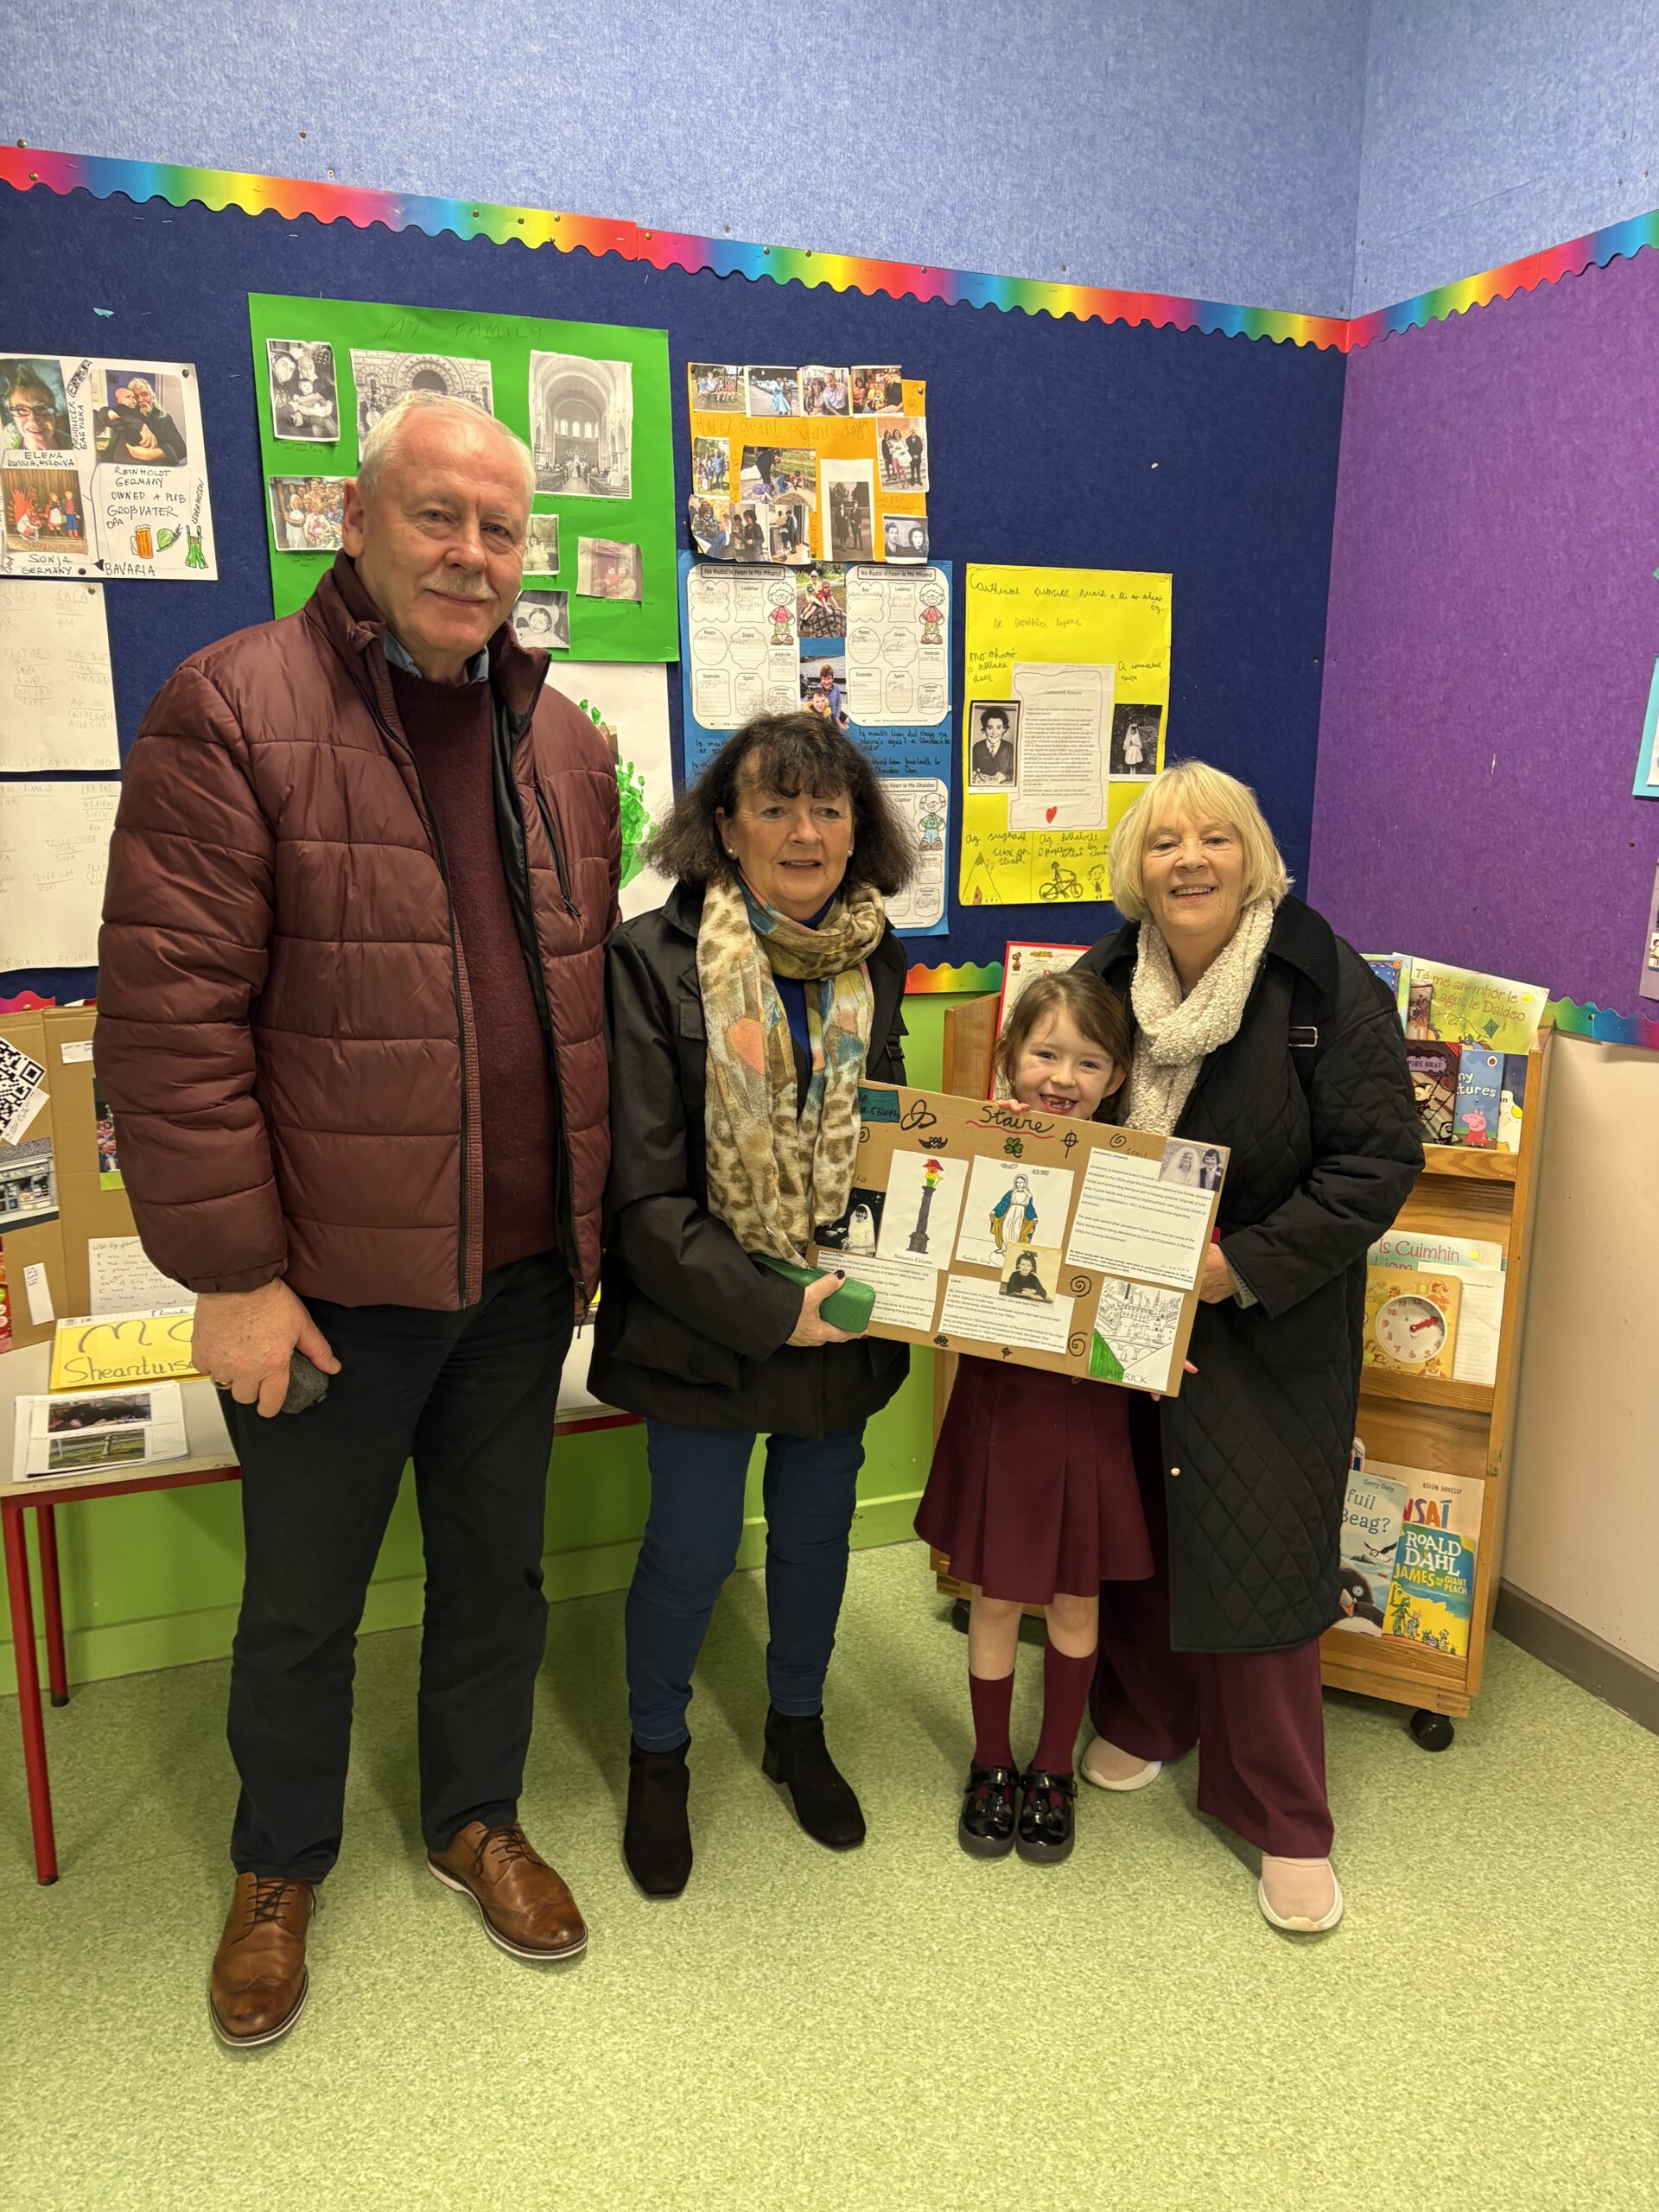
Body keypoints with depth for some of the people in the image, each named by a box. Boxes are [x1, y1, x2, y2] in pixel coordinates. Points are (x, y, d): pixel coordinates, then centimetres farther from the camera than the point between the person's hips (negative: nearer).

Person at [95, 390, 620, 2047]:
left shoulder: (562, 746, 7)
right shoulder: (233, 711, -11)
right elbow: (169, 1013, -15)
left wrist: (591, 1224, 9)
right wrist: (228, 1272, -15)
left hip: (521, 1272, 5)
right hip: (326, 1283, -4)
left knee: (498, 1569, 21)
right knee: (301, 1603, 16)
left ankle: (475, 1817, 46)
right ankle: (279, 1867, 43)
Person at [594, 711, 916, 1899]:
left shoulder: (873, 964, 1)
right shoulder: (653, 962, -15)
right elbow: (645, 1191, -17)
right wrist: (768, 1308, -21)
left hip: (841, 1315, 5)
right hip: (704, 1317, -4)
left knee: (817, 1530, 19)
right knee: (693, 1549, 9)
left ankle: (799, 1729, 45)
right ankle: (659, 1755, 37)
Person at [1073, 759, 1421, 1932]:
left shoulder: (1329, 989, -14)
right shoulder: (1101, 982, 1)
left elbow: (1379, 1160, -15)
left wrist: (1246, 1263, -22)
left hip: (1270, 1330, -4)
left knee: (1258, 1557, -1)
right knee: (1134, 1526, 17)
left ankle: (1286, 1821, 18)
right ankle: (1145, 1717, 42)